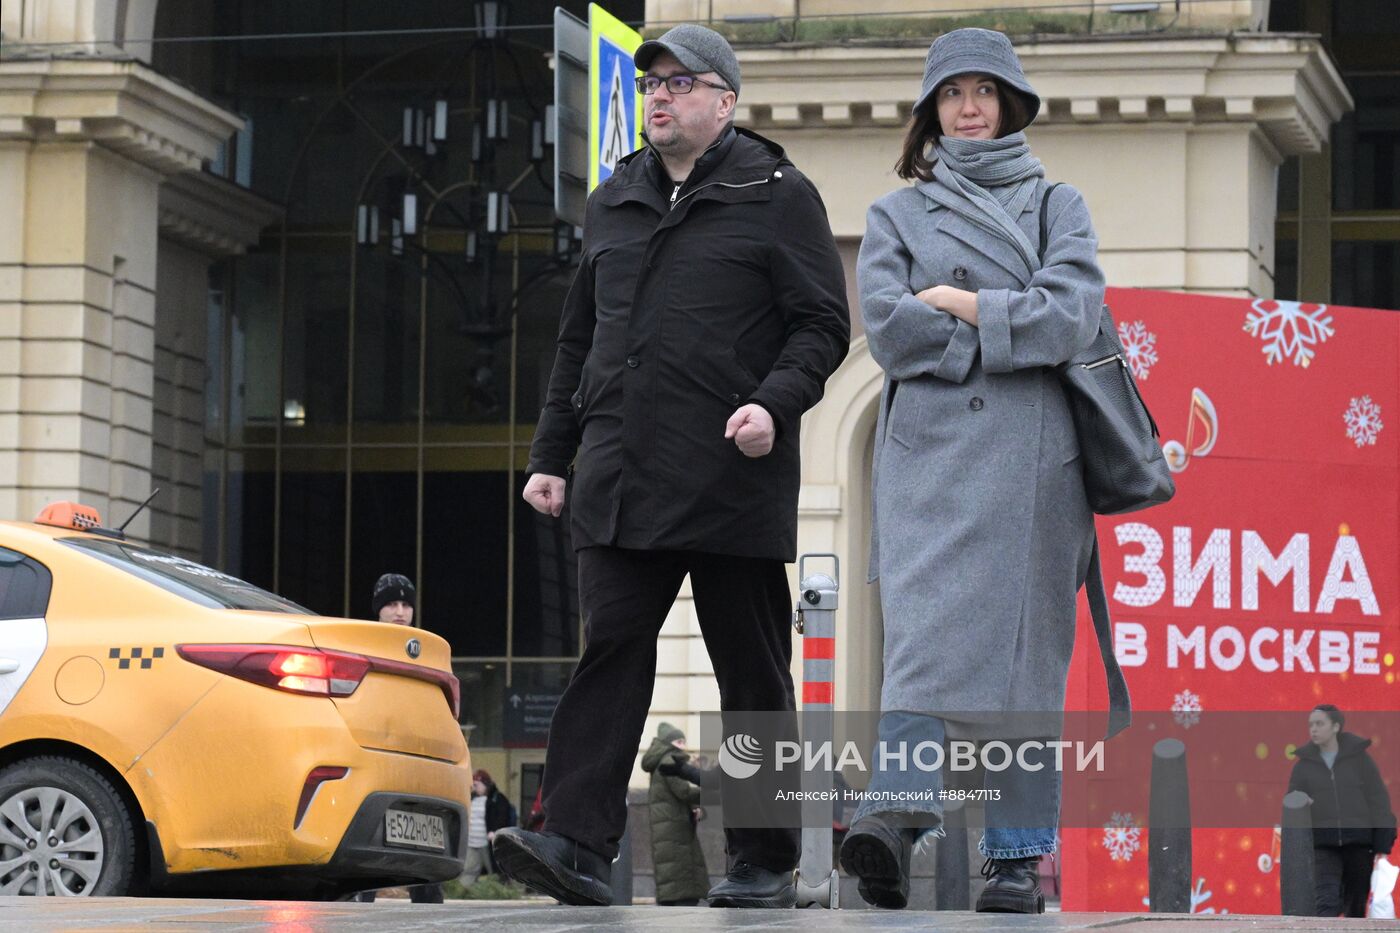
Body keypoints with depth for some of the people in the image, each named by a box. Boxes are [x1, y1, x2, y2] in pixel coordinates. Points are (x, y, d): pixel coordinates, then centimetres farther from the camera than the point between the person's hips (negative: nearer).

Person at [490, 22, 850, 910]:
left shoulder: (776, 197, 2)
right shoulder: (614, 203, 19)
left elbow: (823, 325, -2)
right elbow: (579, 340, 24)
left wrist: (776, 403, -19)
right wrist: (552, 454, 19)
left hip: (733, 480, -4)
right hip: (621, 484, 4)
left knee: (752, 670, 3)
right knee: (610, 652, -6)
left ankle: (764, 862, 10)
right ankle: (578, 845, -13)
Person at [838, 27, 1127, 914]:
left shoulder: (1058, 204, 16)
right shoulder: (897, 214, 17)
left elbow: (1073, 313, -2)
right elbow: (889, 325, -1)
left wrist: (964, 306, -3)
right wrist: (1013, 328, -2)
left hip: (1030, 453, 0)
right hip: (929, 449, 0)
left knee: (1022, 645, -3)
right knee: (924, 624, -17)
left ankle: (1020, 855, -2)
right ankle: (897, 814, -30)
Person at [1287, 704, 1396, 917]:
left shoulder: (1359, 757, 3)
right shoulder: (1304, 764, 6)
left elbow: (1379, 801, 4)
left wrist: (1383, 844, -1)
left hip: (1359, 843, 0)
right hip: (1323, 845, 0)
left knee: (1356, 906, 8)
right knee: (1326, 902, -17)